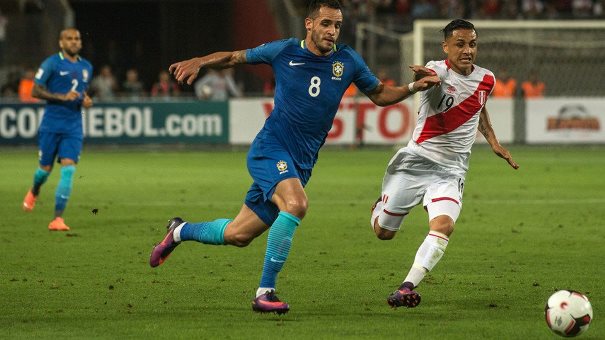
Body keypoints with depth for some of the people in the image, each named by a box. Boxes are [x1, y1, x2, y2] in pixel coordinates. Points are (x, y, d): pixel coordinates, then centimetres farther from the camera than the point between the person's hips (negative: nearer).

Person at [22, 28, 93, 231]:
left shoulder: (86, 67, 12)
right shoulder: (52, 63, -5)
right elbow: (36, 91, -8)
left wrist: (86, 101, 5)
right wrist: (62, 97, -19)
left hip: (73, 128, 3)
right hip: (51, 125, -3)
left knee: (68, 169, -12)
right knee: (46, 168, 6)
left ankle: (58, 218, -13)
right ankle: (34, 192, 43)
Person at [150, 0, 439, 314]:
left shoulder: (347, 61, 4)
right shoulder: (284, 51, -3)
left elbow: (379, 95, 16)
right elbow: (234, 57, 10)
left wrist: (414, 87, -1)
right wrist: (198, 63, -7)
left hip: (300, 163, 5)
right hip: (270, 149, -5)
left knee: (238, 235, 8)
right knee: (296, 204, -33)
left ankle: (180, 231, 38)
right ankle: (265, 293, -25)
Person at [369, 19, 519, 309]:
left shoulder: (486, 79, 6)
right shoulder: (439, 70, -11)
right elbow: (430, 76, -38)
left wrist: (493, 141, 23)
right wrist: (423, 76, -62)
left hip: (451, 171, 3)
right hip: (415, 161, -3)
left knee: (443, 226, -25)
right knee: (383, 231, 6)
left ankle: (407, 287, -30)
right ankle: (379, 208, 43)